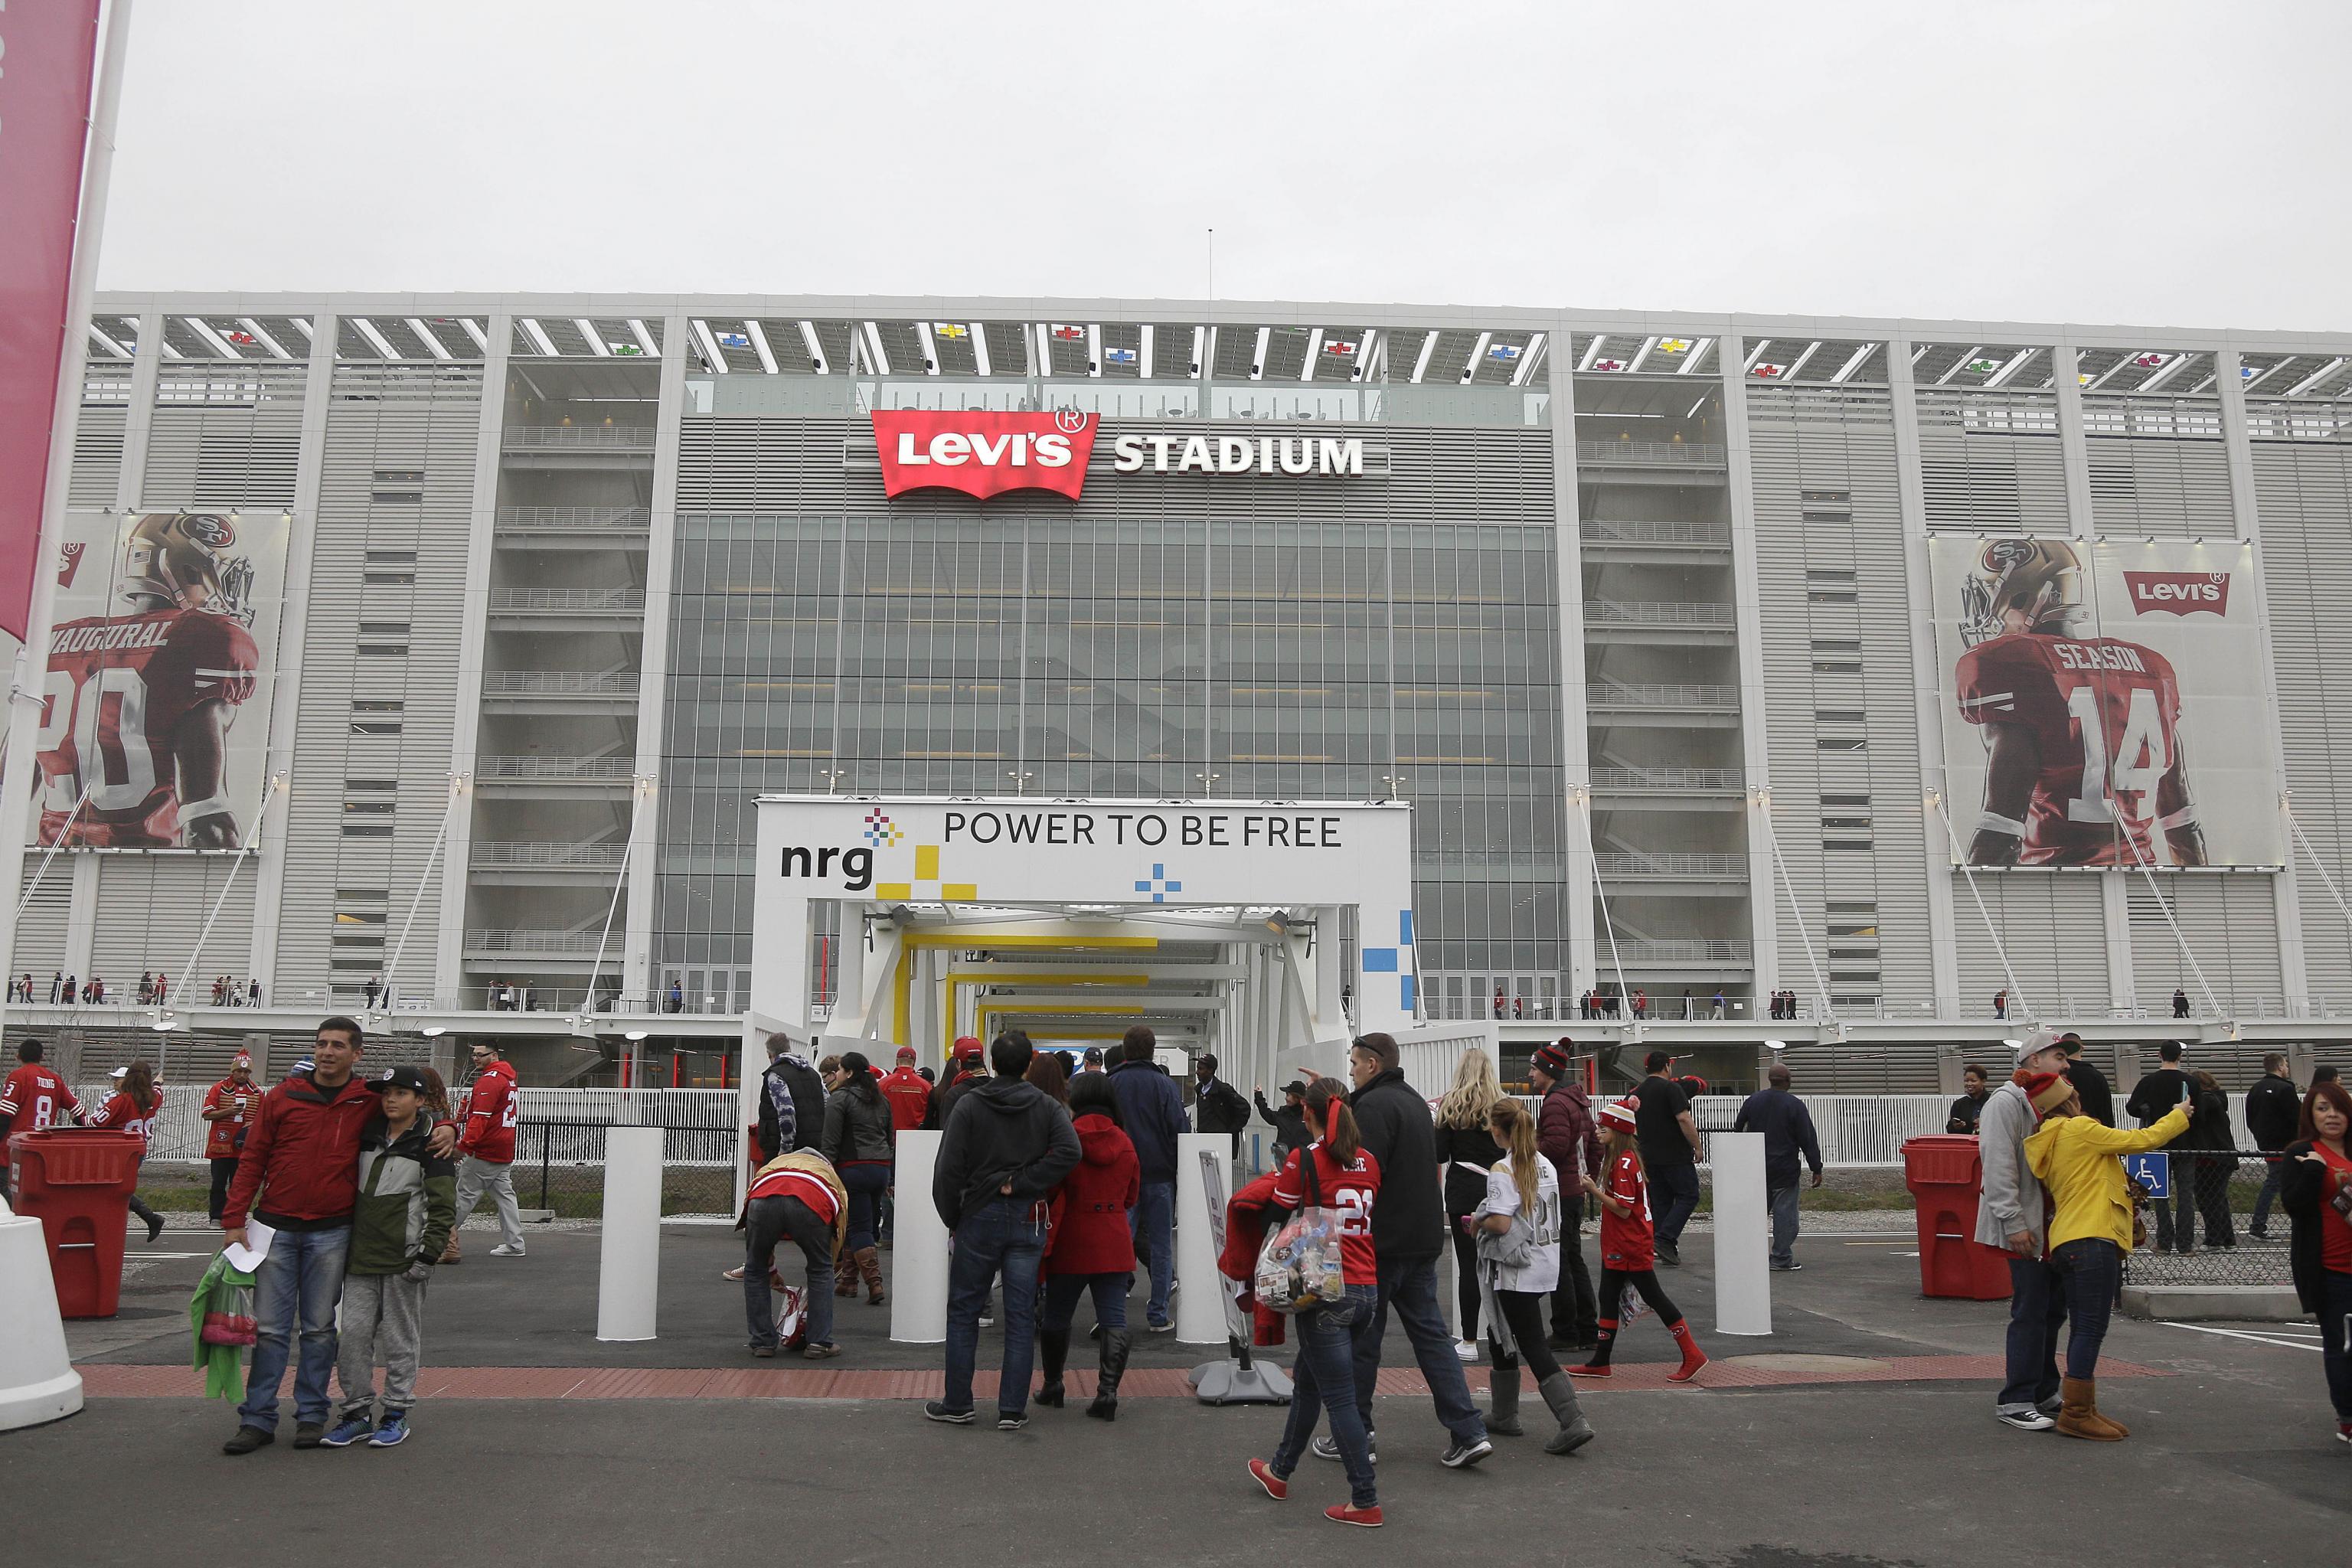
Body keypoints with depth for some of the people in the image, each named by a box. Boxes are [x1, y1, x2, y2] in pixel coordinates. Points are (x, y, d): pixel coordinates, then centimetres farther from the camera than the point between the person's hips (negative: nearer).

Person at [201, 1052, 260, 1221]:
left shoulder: (257, 1093, 8)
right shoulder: (218, 1089, 0)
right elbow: (207, 1114, -6)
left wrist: (254, 1123, -6)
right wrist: (228, 1111, -20)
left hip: (244, 1146, 2)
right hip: (220, 1145, -2)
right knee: (218, 1184, 1)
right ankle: (216, 1217, 10)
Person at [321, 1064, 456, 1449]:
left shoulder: (430, 1145, -5)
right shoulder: (367, 1137, 11)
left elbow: (443, 1206, -7)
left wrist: (428, 1255, -13)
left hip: (403, 1258, -5)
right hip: (361, 1257, 5)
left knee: (400, 1338, 4)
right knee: (354, 1333, 2)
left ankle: (397, 1414, 15)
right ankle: (357, 1413, 14)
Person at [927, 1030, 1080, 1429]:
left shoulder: (969, 1105, -4)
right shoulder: (1046, 1107, 0)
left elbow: (949, 1170, -8)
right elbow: (1068, 1152, -17)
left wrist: (952, 1218, 4)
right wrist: (1022, 1182, -12)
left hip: (980, 1217, -1)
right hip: (1028, 1220, 1)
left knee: (963, 1310, 11)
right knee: (1021, 1316, 6)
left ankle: (957, 1404, 17)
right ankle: (1013, 1410, 7)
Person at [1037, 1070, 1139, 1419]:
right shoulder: (1125, 1143, 4)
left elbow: (1048, 1187, -6)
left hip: (1072, 1243, -2)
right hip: (1115, 1244, 3)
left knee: (1056, 1317, 14)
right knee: (1114, 1319, 2)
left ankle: (1052, 1387, 27)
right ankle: (1107, 1393, -7)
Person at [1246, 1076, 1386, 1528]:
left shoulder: (1303, 1160, -12)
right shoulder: (1370, 1161, 5)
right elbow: (1380, 1220, 11)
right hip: (1367, 1287, 7)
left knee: (1340, 1397, 1)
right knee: (1308, 1382, 22)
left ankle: (1365, 1502, 4)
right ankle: (1280, 1472, 36)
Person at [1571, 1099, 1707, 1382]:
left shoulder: (1624, 1163, -20)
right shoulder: (1626, 1158, 11)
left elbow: (1623, 1209, -23)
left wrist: (1595, 1191, -20)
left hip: (1630, 1247, -11)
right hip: (1619, 1246, 11)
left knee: (1653, 1296, -4)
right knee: (1608, 1297, 12)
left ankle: (1692, 1355, 3)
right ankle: (1600, 1362, 17)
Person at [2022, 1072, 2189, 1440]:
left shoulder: (2044, 1144, 18)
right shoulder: (2079, 1128, -7)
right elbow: (2141, 1140, -2)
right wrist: (2179, 1116, 12)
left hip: (2067, 1243, 9)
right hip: (2093, 1240, -9)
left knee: (2084, 1330, 13)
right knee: (2091, 1329, -7)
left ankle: (2082, 1409, 17)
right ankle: (2076, 1413, -5)